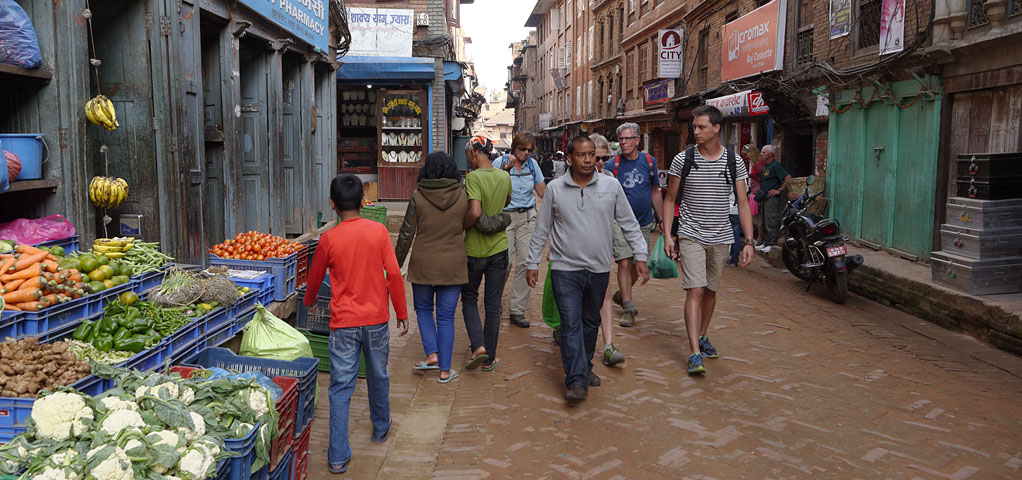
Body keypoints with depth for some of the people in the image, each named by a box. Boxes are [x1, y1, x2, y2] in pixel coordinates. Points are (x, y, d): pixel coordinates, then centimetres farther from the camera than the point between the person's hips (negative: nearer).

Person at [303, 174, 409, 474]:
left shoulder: (328, 239, -6)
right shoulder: (378, 231, -5)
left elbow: (315, 278, 9)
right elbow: (394, 274, -6)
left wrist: (309, 302, 30)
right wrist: (402, 313, 5)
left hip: (343, 324, -2)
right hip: (377, 320, 2)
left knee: (341, 388, 3)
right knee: (378, 378, 21)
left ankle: (338, 457, 2)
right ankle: (381, 429, 41)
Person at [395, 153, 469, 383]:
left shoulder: (418, 196, -7)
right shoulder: (463, 195, -5)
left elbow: (406, 234, -5)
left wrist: (397, 263, 4)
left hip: (423, 264, -1)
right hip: (453, 265, 1)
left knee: (423, 308, 21)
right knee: (446, 317, 9)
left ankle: (432, 354, 7)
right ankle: (445, 370, 13)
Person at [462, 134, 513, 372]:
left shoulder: (473, 177, -17)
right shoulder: (505, 176, 2)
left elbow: (475, 213, -27)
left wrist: (461, 227, -11)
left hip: (474, 249, -4)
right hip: (499, 247, 4)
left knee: (469, 298, 15)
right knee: (493, 304, 10)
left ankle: (478, 346, -1)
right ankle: (489, 358, 18)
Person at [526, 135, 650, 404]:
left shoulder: (611, 186, 0)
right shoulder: (555, 189, -1)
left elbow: (629, 223, 6)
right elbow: (542, 230, 6)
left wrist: (640, 256, 1)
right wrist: (533, 263, 7)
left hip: (599, 268, 2)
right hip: (565, 268, -2)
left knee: (591, 322, 16)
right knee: (571, 324, -9)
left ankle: (585, 368, 34)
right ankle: (576, 381, -8)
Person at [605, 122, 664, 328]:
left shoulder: (649, 161, 2)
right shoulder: (612, 165, -7)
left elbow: (655, 192, 11)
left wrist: (661, 219, 11)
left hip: (644, 222, 4)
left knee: (638, 265, 12)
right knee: (624, 263, -10)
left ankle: (621, 295, 36)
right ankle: (628, 309, -3)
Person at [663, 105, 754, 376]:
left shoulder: (734, 162, 1)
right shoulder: (683, 159, -3)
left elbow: (743, 203, 2)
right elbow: (670, 200, 3)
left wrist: (749, 241, -5)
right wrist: (668, 236, -5)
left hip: (720, 238, 3)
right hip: (691, 236, -2)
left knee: (711, 291, 13)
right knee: (695, 291, -12)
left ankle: (701, 337, 33)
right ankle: (695, 353, -13)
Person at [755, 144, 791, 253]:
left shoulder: (775, 165, -14)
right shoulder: (765, 165, 16)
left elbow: (788, 177, -20)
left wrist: (780, 190, -18)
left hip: (773, 197, -10)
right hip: (766, 197, 10)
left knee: (771, 222, -8)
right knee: (765, 222, 14)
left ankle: (770, 244, -6)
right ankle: (765, 243, 20)